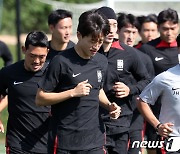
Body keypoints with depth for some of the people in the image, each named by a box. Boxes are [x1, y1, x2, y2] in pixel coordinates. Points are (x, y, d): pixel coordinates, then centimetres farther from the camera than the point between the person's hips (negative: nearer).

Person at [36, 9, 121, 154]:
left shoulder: (102, 61, 9)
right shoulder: (61, 61, -10)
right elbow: (40, 99, -9)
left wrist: (109, 105, 6)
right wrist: (73, 92, -17)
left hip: (95, 141, 5)